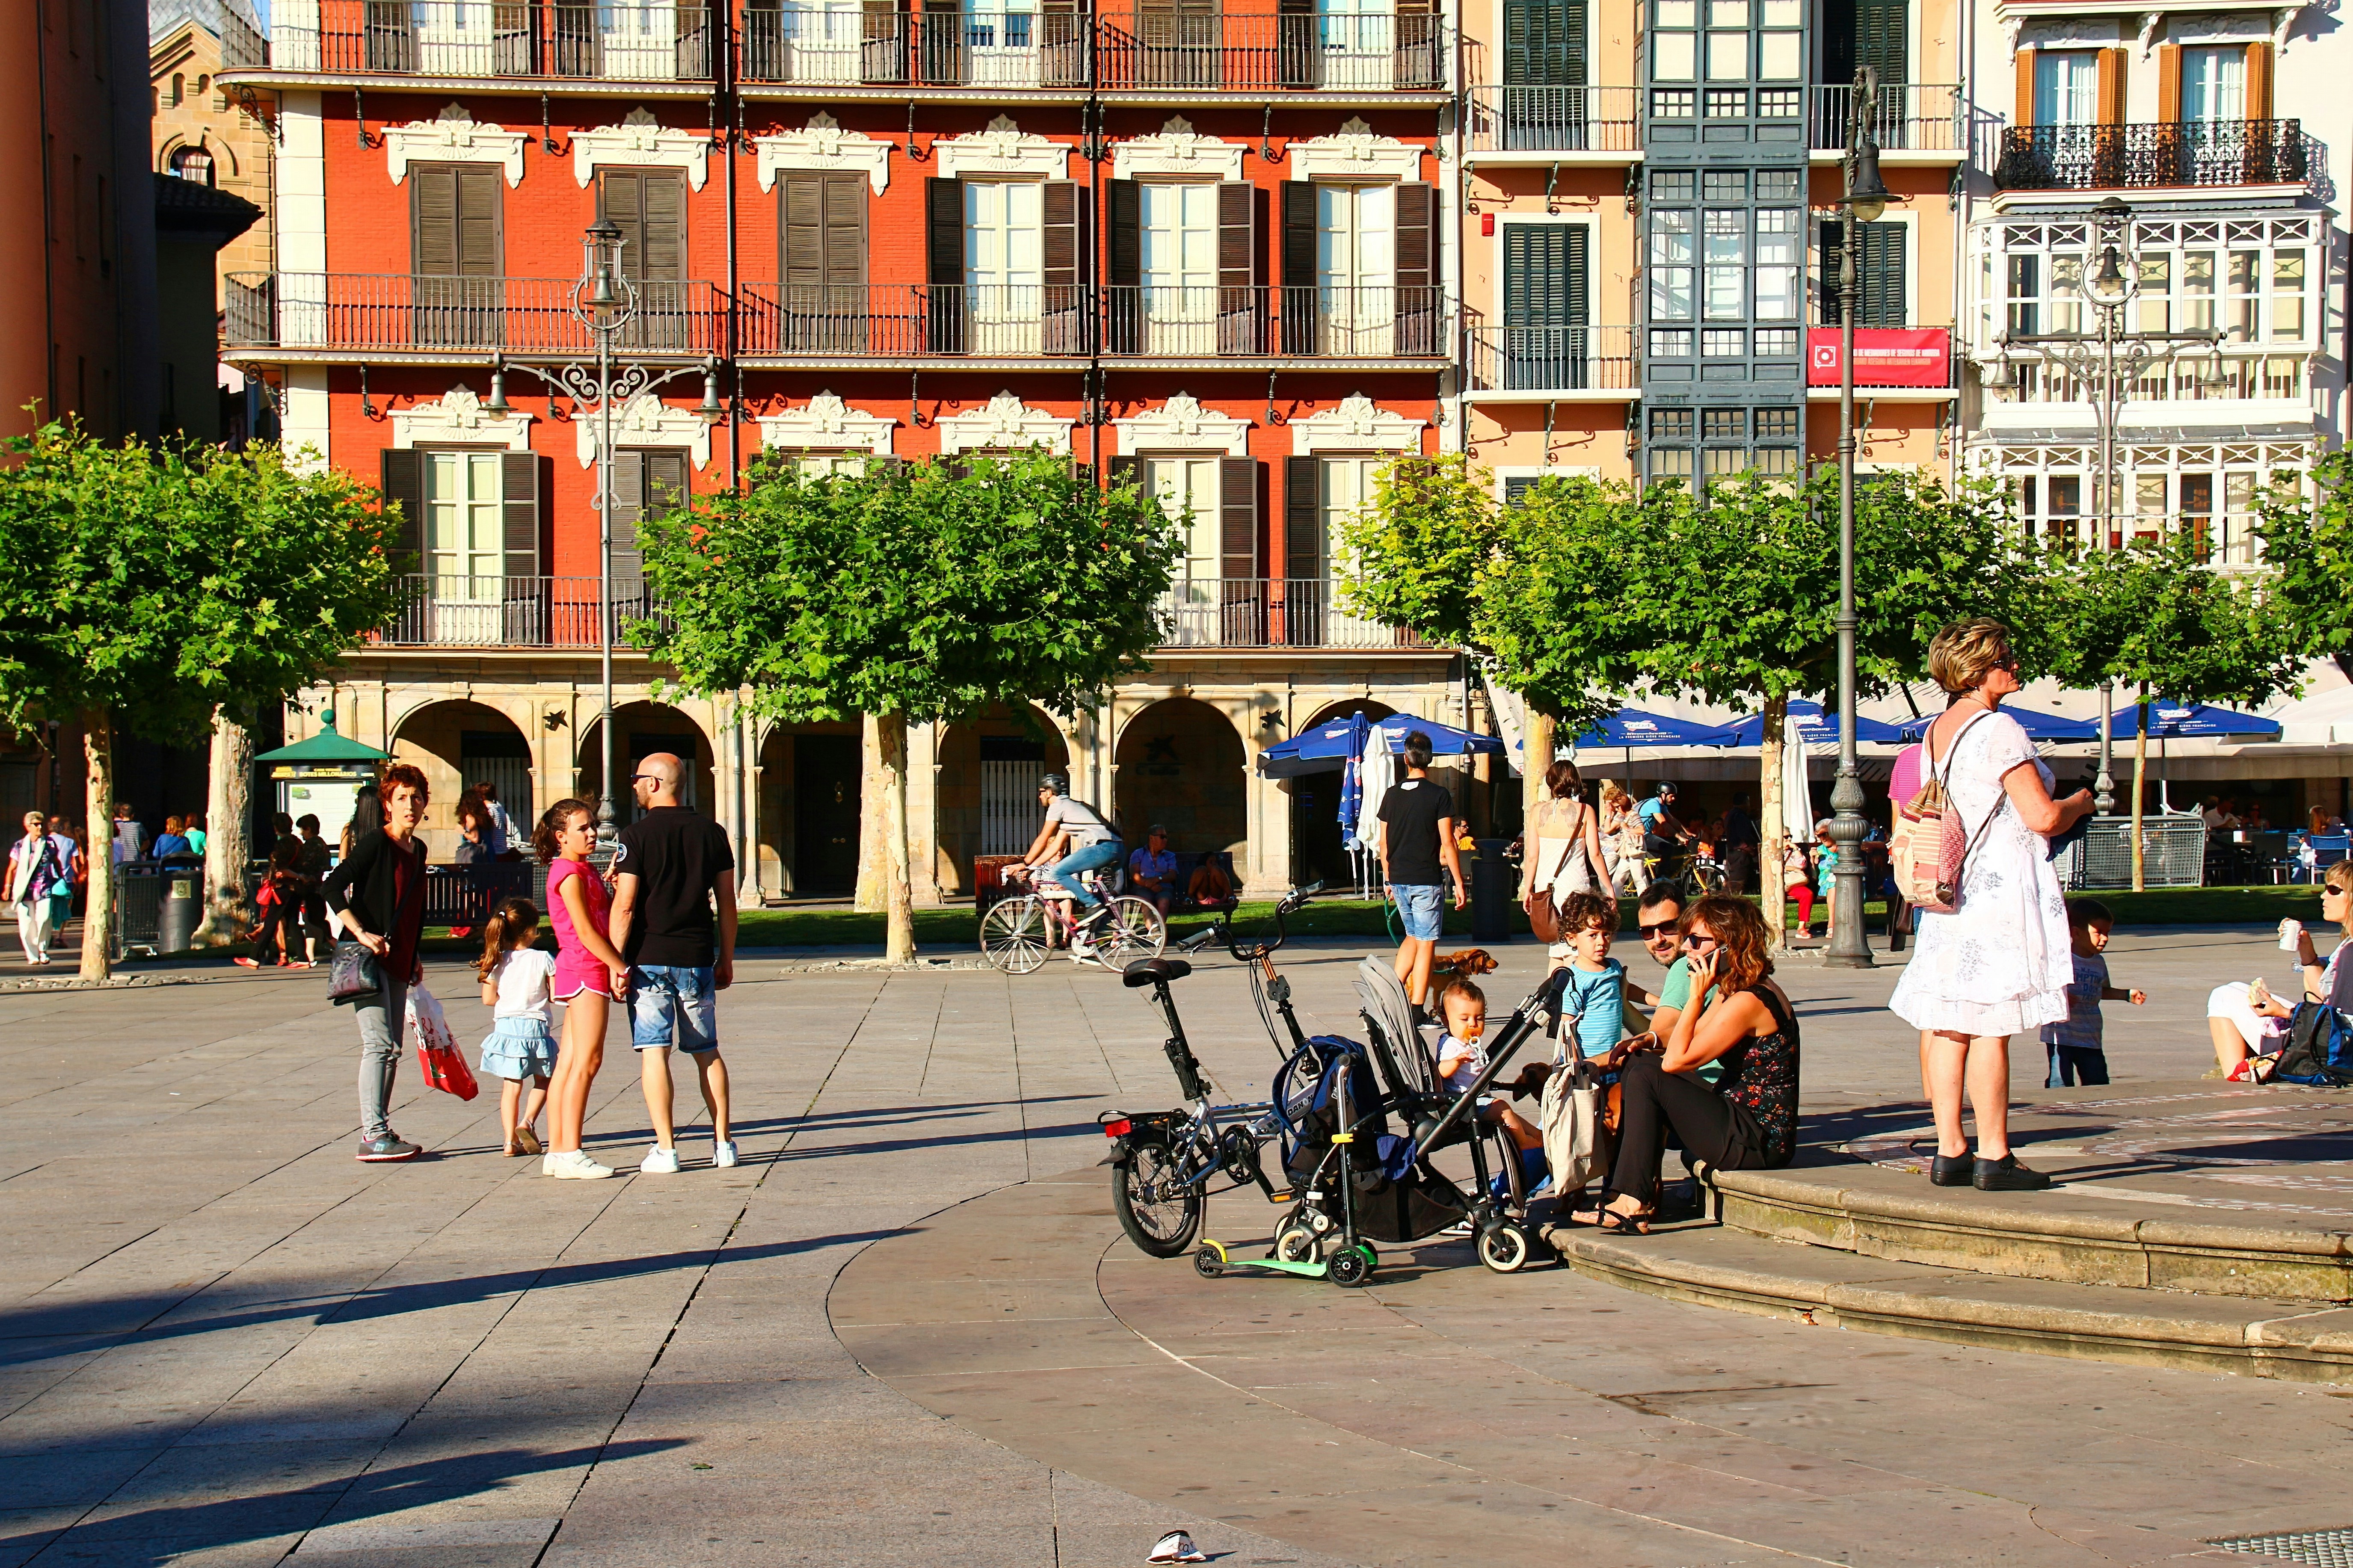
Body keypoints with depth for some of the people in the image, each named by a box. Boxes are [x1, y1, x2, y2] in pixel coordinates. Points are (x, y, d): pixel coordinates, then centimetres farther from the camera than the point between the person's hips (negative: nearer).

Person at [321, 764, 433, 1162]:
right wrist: (361, 934, -22)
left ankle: (380, 1131, 18)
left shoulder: (418, 849, 13)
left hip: (398, 960, 8)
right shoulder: (375, 844, -10)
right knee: (380, 1044, -13)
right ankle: (372, 1136, -14)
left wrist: (415, 958, 20)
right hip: (369, 959, -8)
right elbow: (334, 887, -15)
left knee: (391, 1048, 11)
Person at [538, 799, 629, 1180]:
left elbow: (607, 915, 20)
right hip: (586, 970, -10)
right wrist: (620, 966, -15)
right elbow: (586, 933, -16)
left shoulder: (584, 871, 20)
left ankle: (557, 1152, 11)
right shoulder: (570, 874, -11)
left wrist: (612, 884, 6)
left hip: (582, 973, 10)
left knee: (569, 1063, 9)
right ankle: (569, 1153, -11)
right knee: (586, 1062, -11)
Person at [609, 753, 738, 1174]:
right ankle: (723, 1144, 14)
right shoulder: (711, 833, 6)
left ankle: (665, 1150, -5)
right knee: (707, 1053, 13)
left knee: (654, 1053, -1)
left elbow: (625, 906, -12)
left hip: (650, 960, -4)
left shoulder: (636, 835, -7)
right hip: (697, 960, 4)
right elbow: (727, 903, 8)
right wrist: (726, 960, 16)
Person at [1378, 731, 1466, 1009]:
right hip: (1426, 881, -5)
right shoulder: (1439, 795, -8)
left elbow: (1384, 843, 10)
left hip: (1398, 880, 5)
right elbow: (1447, 844, -11)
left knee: (1413, 937, 21)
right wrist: (1459, 883, -6)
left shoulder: (1392, 795, 6)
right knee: (1426, 944, 0)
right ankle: (1416, 1012, -3)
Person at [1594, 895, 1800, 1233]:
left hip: (1757, 1141, -11)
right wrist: (1651, 1040, -4)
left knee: (1646, 1076, -17)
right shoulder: (1730, 992, 11)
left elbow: (1676, 1061, -23)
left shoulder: (1749, 1001, -21)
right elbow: (1686, 1045, 14)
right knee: (1638, 1062, 13)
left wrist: (1697, 995, -18)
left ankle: (1633, 1202, -14)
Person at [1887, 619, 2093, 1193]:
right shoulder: (1998, 731, -12)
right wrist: (2082, 802, 5)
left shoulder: (1935, 732, 14)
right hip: (1998, 888, -8)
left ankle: (1949, 1152, 11)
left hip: (1948, 889, 8)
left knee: (1945, 1023, 7)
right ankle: (1994, 1157, -5)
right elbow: (2042, 817, -17)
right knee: (1989, 1026, -7)